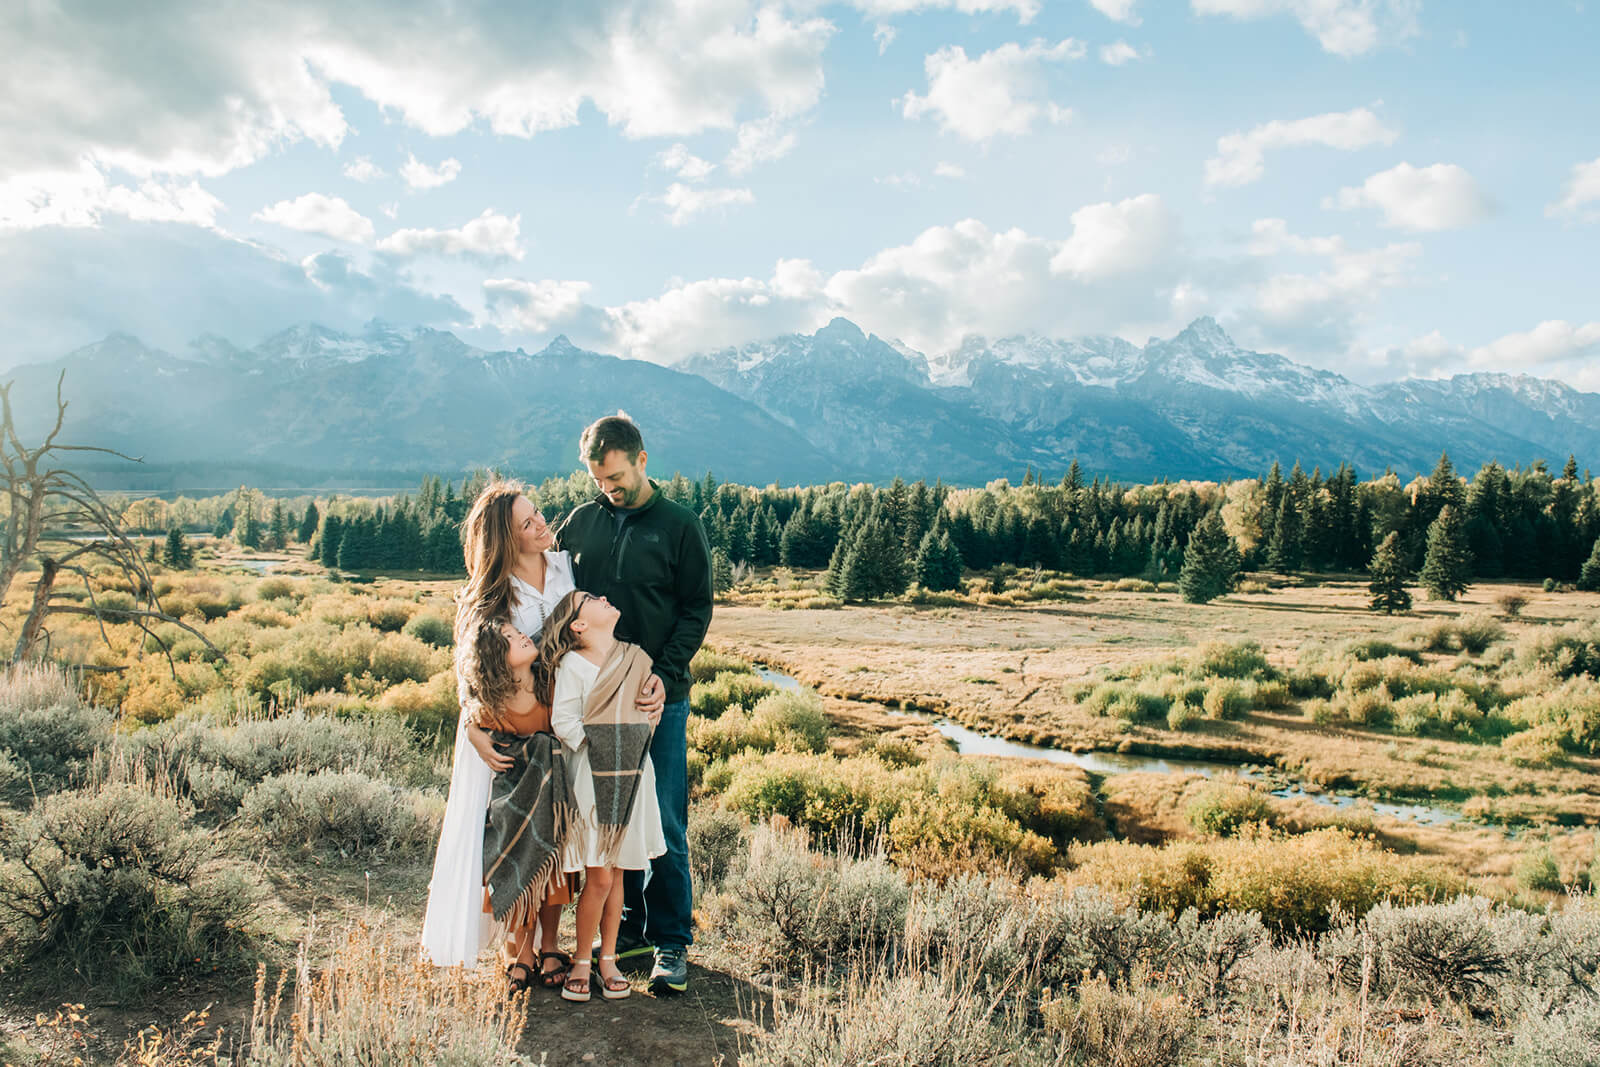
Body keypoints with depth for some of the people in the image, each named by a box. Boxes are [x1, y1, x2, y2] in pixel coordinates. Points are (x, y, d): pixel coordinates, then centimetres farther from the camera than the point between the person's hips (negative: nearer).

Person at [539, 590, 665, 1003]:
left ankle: (608, 959, 25)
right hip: (592, 777, -5)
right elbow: (563, 720, -11)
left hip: (632, 775, 5)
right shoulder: (572, 664, -8)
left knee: (616, 874, 13)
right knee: (599, 878, -2)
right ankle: (581, 962, 16)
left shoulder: (636, 656, 8)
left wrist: (653, 711, 4)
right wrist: (595, 748, -11)